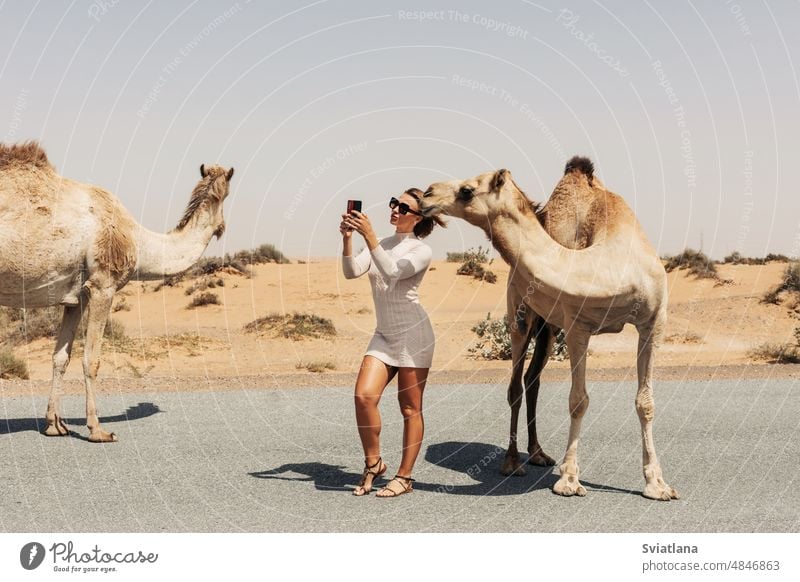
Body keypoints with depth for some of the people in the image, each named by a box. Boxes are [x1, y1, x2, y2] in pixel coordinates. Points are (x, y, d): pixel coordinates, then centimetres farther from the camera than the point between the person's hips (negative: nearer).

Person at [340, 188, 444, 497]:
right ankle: (373, 463, 5)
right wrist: (347, 238, -18)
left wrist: (369, 235, -28)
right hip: (384, 335, 5)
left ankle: (405, 477, 10)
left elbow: (392, 272, -22)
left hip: (413, 333, -5)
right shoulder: (379, 245, 13)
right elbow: (352, 272, -3)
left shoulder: (421, 251, -4)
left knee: (410, 408, 1)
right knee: (364, 396, -12)